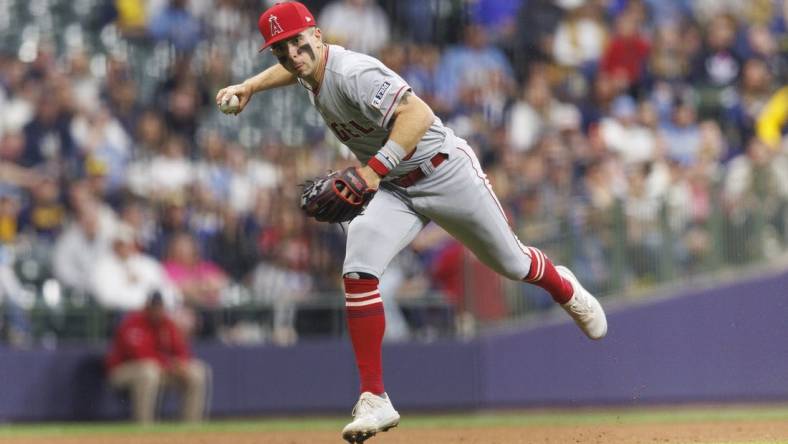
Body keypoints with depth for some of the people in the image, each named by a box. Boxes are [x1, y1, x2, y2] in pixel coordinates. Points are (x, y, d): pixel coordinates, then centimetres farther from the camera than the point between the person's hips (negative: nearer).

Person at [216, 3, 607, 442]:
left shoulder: (352, 73, -29)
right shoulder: (312, 70, -1)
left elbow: (418, 115, -40)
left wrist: (374, 169, -47)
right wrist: (250, 86, 15)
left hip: (446, 171, -7)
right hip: (395, 191, 7)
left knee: (510, 263, 11)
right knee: (358, 273, -16)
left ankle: (565, 288, 49)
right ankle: (375, 401, -15)